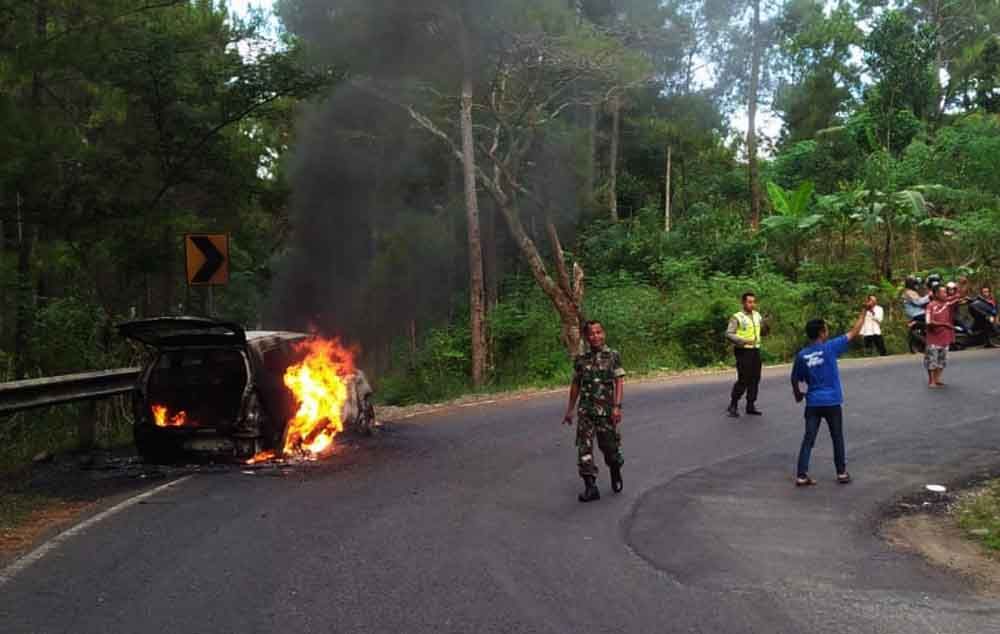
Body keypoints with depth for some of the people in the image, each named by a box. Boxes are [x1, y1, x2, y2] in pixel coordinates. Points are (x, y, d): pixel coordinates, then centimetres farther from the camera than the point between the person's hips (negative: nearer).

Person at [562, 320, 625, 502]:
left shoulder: (613, 356, -1)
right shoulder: (581, 359, 7)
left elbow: (619, 382, -6)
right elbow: (575, 385, 14)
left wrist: (617, 407, -16)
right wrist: (570, 409, 14)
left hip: (607, 410, -2)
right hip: (585, 410, 2)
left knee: (610, 446, 7)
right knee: (584, 448, -6)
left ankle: (615, 472, 37)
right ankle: (590, 488, -3)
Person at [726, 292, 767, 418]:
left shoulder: (757, 315, 12)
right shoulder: (737, 317, -7)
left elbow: (763, 332, 17)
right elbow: (728, 334, -14)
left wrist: (766, 325, -4)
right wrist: (743, 341, -25)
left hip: (756, 351, 6)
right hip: (743, 351, -6)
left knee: (755, 379, 7)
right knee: (743, 380, -8)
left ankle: (750, 406, 16)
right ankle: (733, 405, 4)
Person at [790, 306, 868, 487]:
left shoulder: (801, 355, -2)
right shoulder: (830, 347, -10)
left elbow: (795, 380, 7)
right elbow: (854, 332, -4)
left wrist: (798, 395, 27)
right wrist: (864, 311, 5)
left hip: (813, 403, 2)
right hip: (832, 402, -2)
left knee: (808, 439, 3)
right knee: (837, 439, 13)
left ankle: (801, 475, -2)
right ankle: (842, 473, 21)